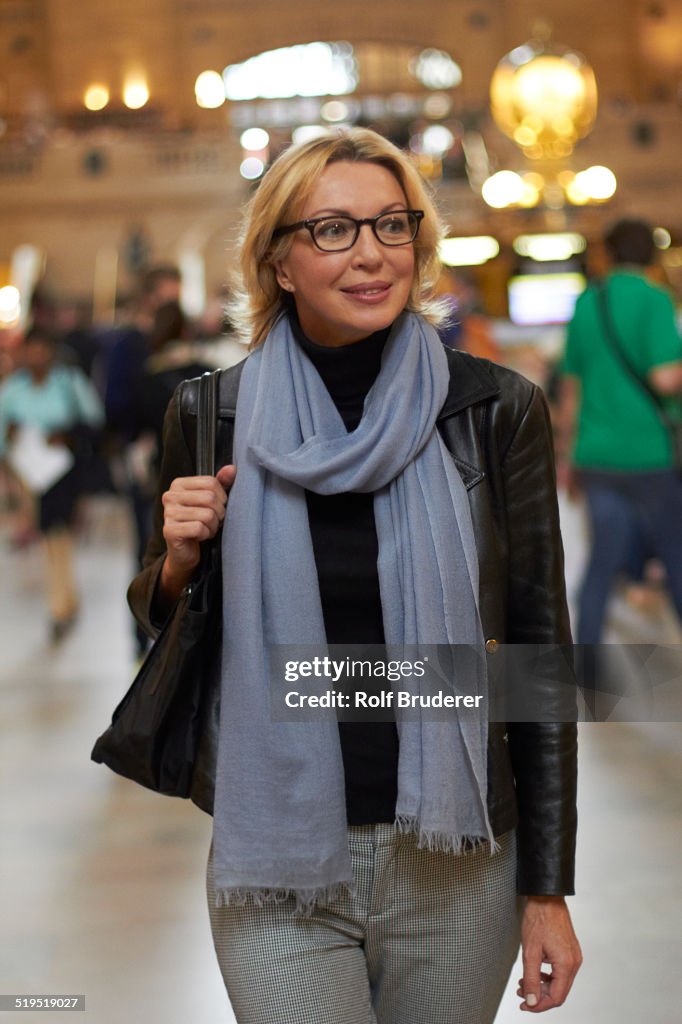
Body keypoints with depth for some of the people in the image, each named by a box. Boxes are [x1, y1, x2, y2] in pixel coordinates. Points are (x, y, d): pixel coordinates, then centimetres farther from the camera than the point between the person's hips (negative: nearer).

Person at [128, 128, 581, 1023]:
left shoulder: (497, 410, -5)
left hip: (458, 869, 0)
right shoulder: (213, 414, -2)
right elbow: (167, 629, 12)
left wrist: (549, 888, -2)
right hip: (280, 873, 0)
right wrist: (177, 561, -12)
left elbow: (541, 646, -1)